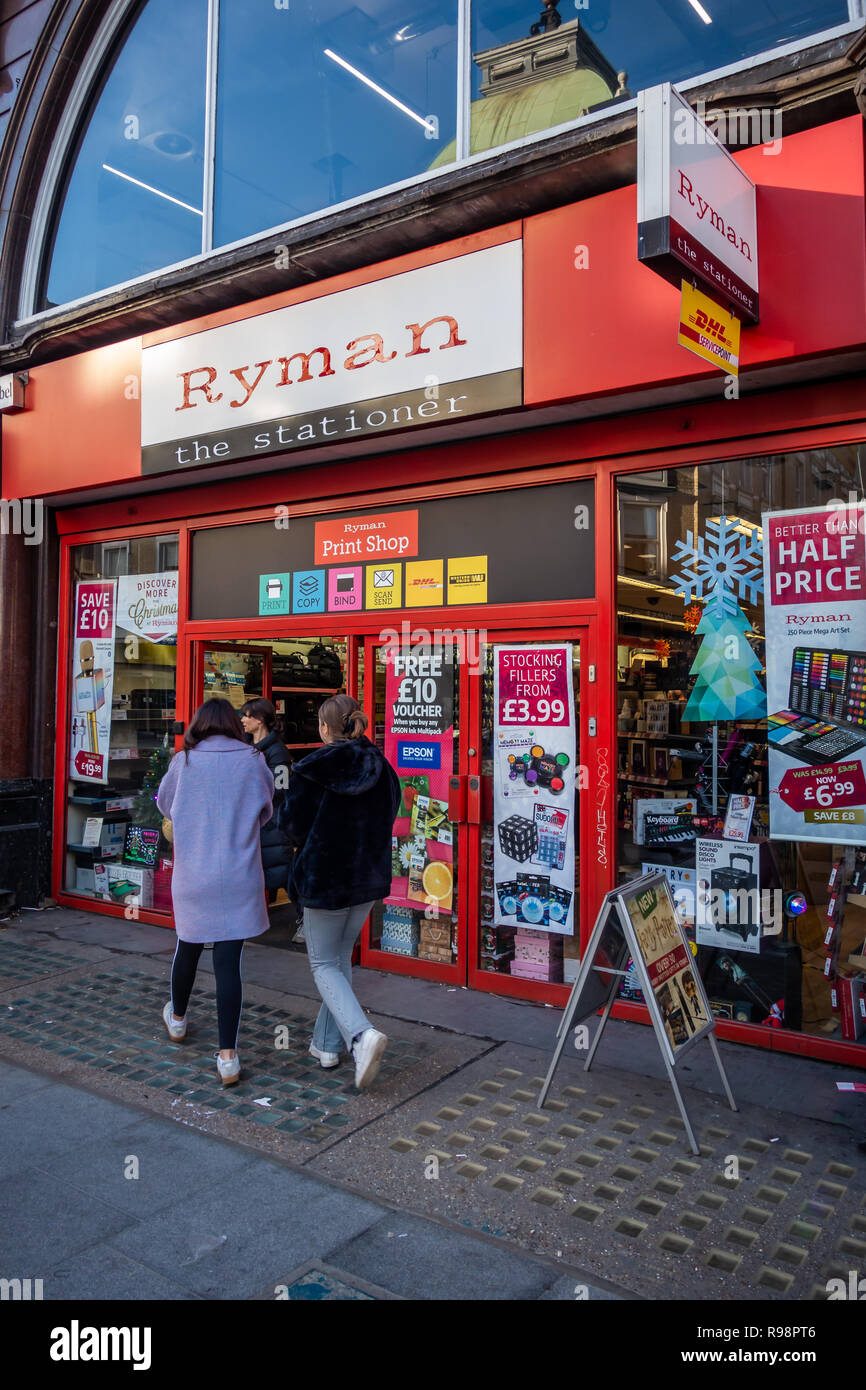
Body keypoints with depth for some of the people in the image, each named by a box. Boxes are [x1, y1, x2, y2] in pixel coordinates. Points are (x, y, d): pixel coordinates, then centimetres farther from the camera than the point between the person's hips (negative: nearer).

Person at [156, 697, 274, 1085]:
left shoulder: (183, 762, -2)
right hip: (239, 877, -1)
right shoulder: (253, 761, -3)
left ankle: (177, 1018, 45)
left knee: (188, 947, 21)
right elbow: (266, 812, 9)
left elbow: (164, 804, 14)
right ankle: (228, 1055, -1)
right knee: (228, 960, 0)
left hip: (192, 875, 1)